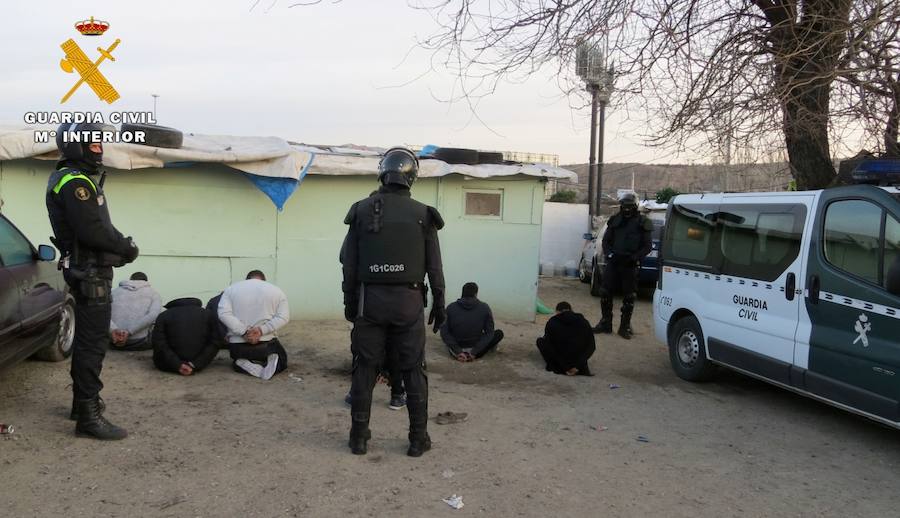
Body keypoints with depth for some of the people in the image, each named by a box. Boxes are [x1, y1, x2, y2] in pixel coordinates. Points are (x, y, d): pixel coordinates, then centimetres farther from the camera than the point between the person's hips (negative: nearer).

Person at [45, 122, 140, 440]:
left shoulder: (76, 179, 17)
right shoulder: (75, 182, -17)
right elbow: (92, 231, -25)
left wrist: (121, 244, 4)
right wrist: (127, 247, -13)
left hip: (87, 271, 11)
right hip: (91, 273, -11)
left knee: (87, 339, 20)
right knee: (94, 342, -9)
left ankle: (83, 401, 33)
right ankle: (88, 417, -6)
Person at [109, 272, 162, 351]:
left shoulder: (115, 291, 17)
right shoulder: (153, 293, 11)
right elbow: (153, 315, -11)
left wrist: (113, 330, -18)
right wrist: (129, 332, -16)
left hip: (114, 340, 3)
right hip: (139, 343, -3)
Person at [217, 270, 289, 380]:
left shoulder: (231, 289, 5)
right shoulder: (276, 290, 5)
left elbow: (224, 313, -11)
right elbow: (283, 317, -8)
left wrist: (244, 332, -15)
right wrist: (261, 330, -16)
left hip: (238, 345, 1)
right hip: (266, 344, -1)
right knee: (281, 359, 27)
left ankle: (245, 365, -4)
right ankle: (272, 363, -8)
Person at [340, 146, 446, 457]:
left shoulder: (362, 210, 1)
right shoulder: (422, 214, -2)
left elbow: (348, 264, 3)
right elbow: (434, 267, 1)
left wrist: (350, 301, 12)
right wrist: (439, 304, 10)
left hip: (370, 300, 1)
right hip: (408, 301, -1)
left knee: (365, 369, 9)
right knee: (413, 370, 7)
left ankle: (359, 437, 15)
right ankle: (418, 439, 12)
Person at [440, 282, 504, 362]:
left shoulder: (450, 308, -8)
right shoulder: (484, 308, -10)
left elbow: (444, 332, -11)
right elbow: (489, 333, -10)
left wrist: (458, 352, -11)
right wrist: (474, 353, -10)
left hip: (455, 352, 0)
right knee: (499, 333, 21)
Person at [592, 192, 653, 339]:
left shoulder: (642, 222, -1)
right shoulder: (615, 220, 9)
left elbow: (647, 246, -1)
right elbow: (606, 240, 15)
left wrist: (635, 257, -15)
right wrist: (609, 253, -3)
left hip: (630, 265, -3)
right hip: (613, 262, 4)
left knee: (629, 297, 2)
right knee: (605, 293, 5)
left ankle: (625, 326, 12)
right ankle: (605, 323, 18)